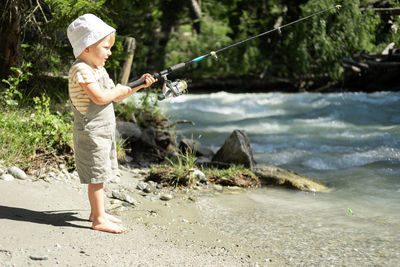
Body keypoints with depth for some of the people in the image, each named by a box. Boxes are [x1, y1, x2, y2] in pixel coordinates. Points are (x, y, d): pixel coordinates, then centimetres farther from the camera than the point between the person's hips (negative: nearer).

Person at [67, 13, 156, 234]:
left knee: (99, 174, 16)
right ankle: (99, 220, -2)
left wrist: (138, 85, 10)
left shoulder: (99, 69, 16)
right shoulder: (81, 70, -17)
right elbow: (99, 97, -27)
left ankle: (97, 213, 26)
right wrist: (119, 90, -11)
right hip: (90, 131, -10)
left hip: (104, 131, 10)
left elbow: (116, 97, 20)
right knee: (96, 176, -6)